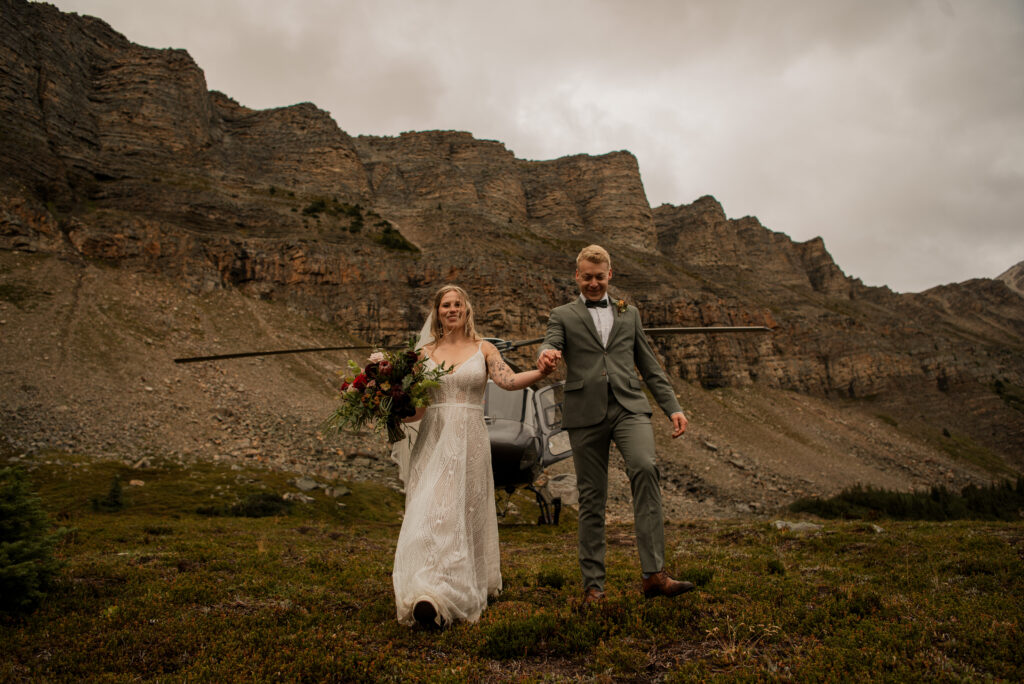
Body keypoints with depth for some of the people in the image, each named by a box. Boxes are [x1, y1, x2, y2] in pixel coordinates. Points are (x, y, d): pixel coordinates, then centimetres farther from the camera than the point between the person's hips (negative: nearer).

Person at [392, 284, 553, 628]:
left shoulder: (483, 349, 8)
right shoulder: (426, 353, 12)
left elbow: (509, 380, -10)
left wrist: (541, 371, -27)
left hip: (469, 441, -1)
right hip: (433, 440, 1)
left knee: (463, 515, 0)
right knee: (430, 512, -8)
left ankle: (462, 589, 5)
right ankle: (428, 595, -5)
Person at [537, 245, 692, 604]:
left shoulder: (629, 314, 21)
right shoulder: (563, 316, 14)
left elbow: (650, 366, 20)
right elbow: (550, 348, -6)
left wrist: (673, 407, 10)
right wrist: (546, 356, -31)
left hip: (629, 407, 1)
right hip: (586, 413, 0)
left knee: (645, 468, -26)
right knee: (592, 498, 2)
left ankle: (654, 574, -24)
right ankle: (593, 584, 13)